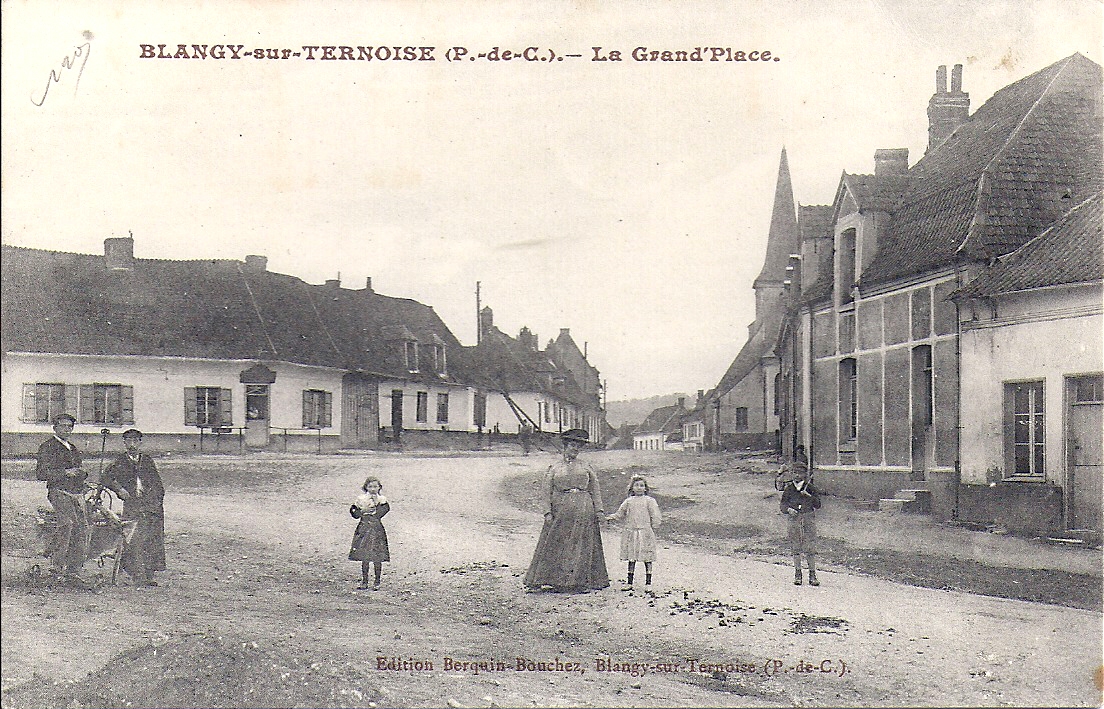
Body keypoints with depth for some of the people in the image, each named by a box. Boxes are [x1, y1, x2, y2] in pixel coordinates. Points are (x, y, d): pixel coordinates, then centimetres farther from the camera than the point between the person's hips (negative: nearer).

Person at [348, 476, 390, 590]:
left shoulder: (381, 499, 1)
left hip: (377, 530, -2)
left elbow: (379, 514, -12)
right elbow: (355, 514, 2)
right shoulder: (361, 499, 6)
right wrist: (363, 510, -14)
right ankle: (364, 582, 14)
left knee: (377, 558, -1)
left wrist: (376, 502, -15)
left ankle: (376, 582, 9)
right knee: (364, 557, 5)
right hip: (364, 529, 2)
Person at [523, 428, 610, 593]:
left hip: (584, 511, 1)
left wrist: (599, 510, 0)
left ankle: (583, 582, 2)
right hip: (561, 511, -1)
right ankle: (552, 581, -2)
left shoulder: (586, 468, 15)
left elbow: (595, 491, 12)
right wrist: (547, 512, -5)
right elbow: (546, 492, 7)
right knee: (556, 546, -4)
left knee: (583, 547, -2)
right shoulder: (555, 469, 12)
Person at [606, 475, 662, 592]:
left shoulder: (649, 501, -1)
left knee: (647, 558, 1)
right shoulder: (628, 501, 9)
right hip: (631, 532, 3)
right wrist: (612, 517, 2)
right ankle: (629, 582, 15)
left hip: (645, 533, -3)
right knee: (631, 558, 8)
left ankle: (648, 583, 10)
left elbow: (656, 518, 1)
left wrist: (652, 528, -5)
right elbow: (620, 513, 16)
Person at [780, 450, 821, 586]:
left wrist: (809, 496, -17)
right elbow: (782, 504, 6)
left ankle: (812, 575, 3)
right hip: (793, 519, 1)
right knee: (796, 548, 5)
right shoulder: (789, 488, 6)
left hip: (809, 519, -1)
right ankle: (797, 574, 15)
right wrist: (788, 509, -14)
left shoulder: (811, 488, 3)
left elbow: (818, 505, -1)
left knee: (810, 548, -4)